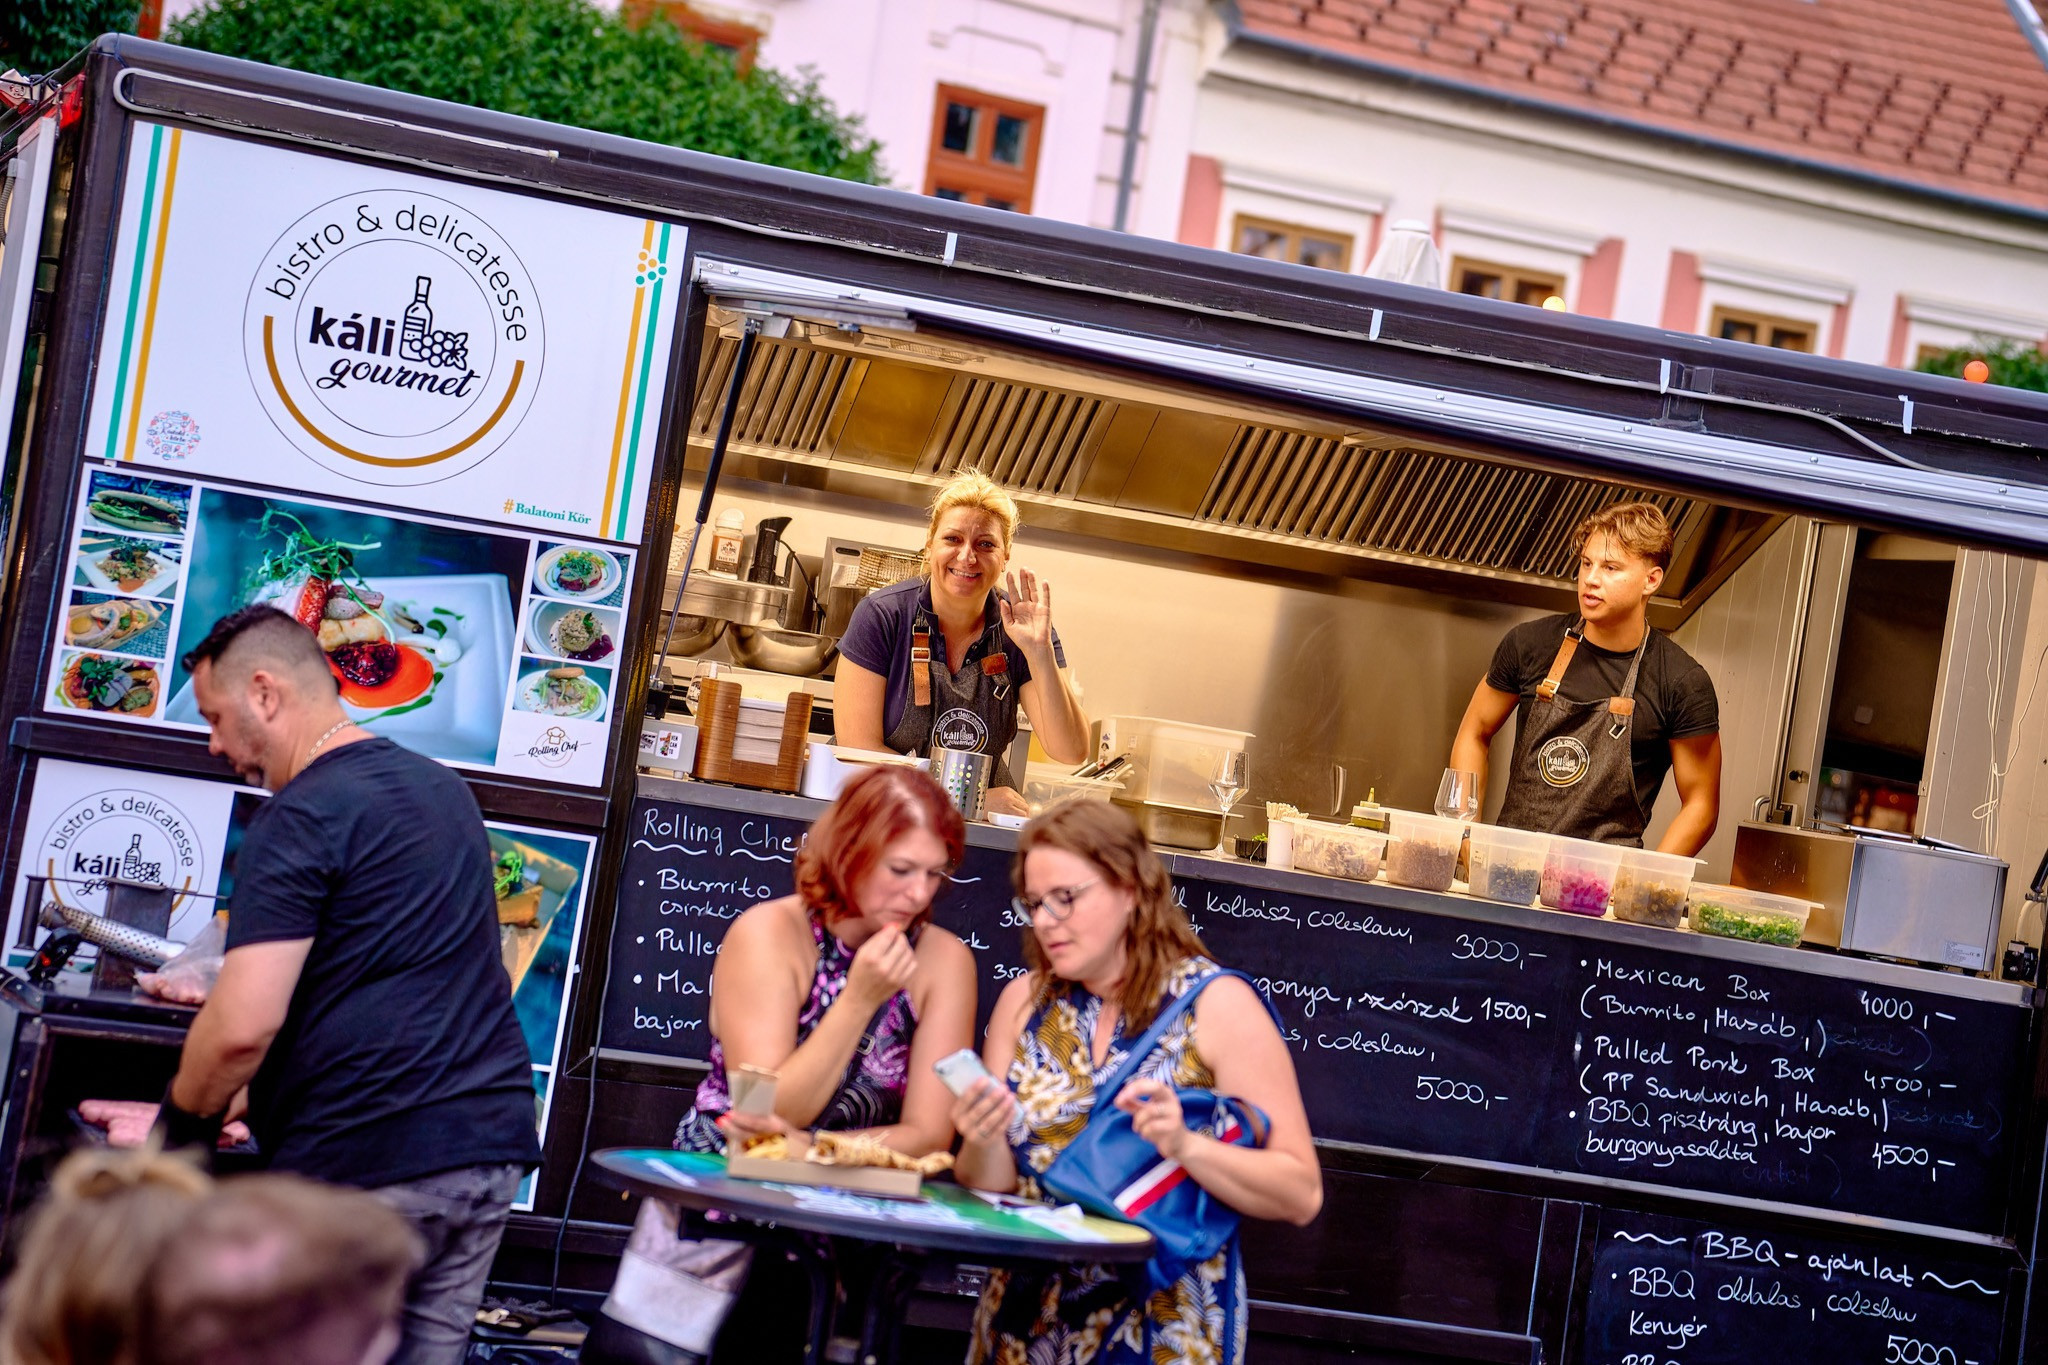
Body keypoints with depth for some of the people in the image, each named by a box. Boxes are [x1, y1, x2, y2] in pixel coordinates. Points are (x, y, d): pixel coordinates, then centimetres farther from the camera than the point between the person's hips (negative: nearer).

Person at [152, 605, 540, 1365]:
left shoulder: (302, 818, -10)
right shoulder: (445, 789, 17)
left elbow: (244, 1027, -18)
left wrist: (181, 1123, 1)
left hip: (364, 1160, -8)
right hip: (490, 1141, 8)